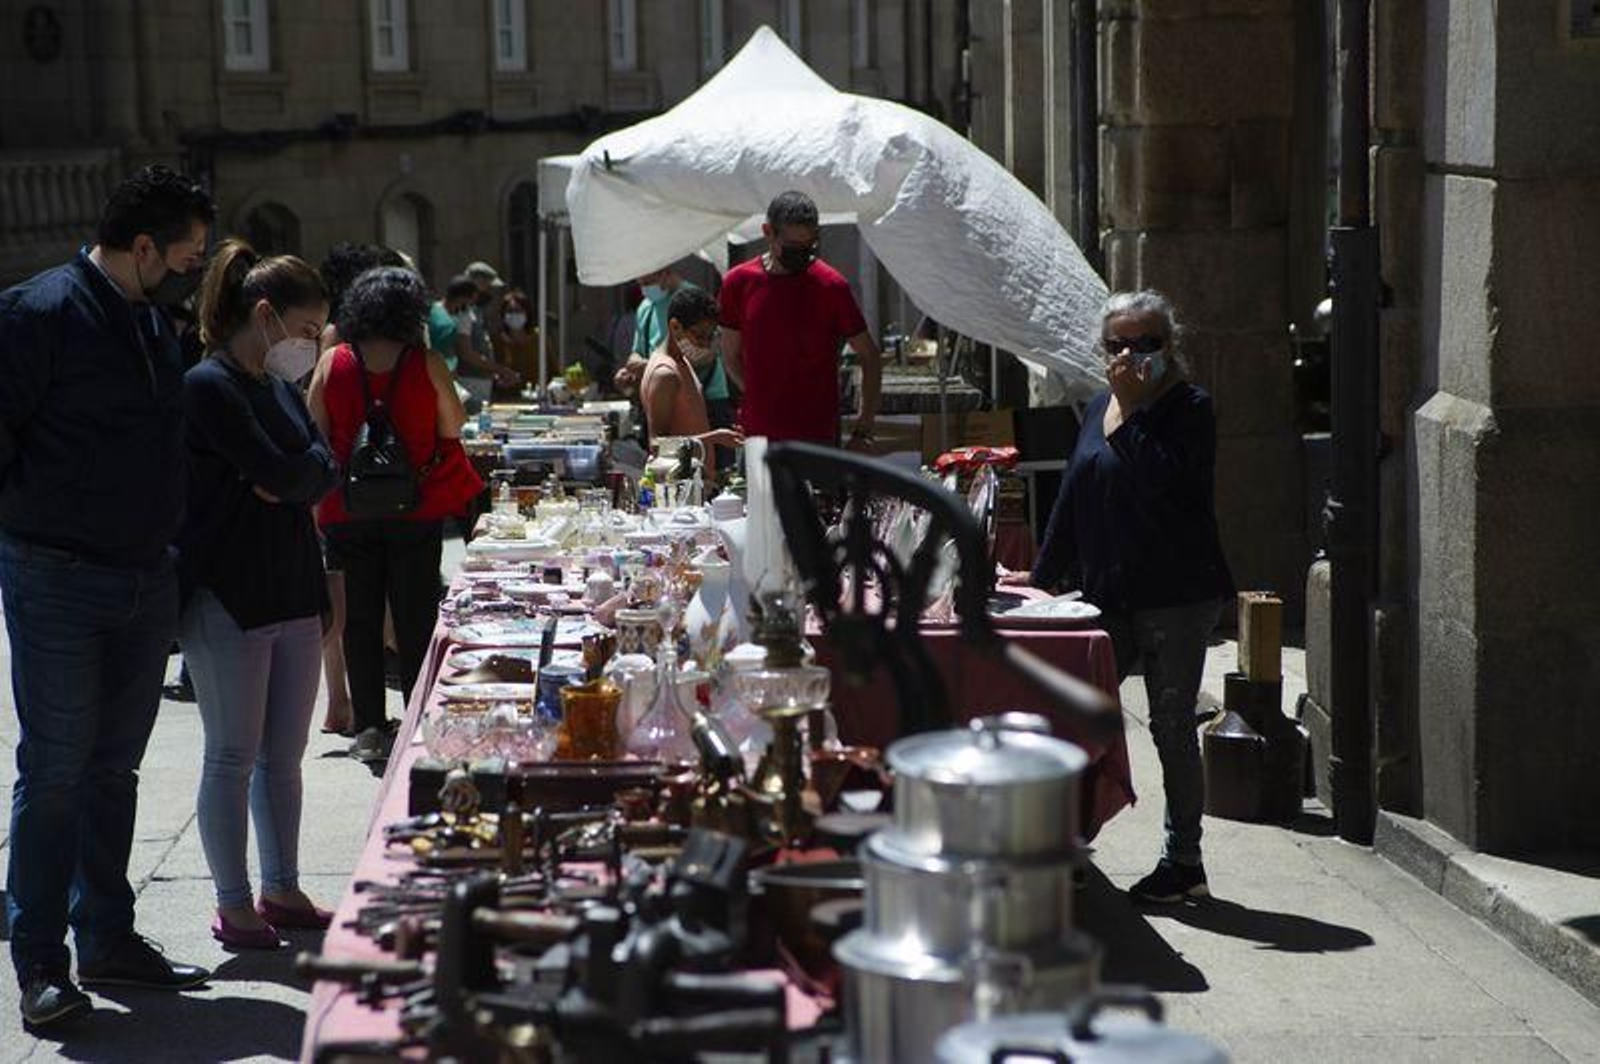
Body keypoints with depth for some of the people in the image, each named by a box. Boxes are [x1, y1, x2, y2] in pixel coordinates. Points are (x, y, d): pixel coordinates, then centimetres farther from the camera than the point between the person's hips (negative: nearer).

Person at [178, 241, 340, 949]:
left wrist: (288, 479, -12)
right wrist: (306, 469, 1)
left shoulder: (280, 386, 14)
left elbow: (324, 472, 6)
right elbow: (283, 473, -19)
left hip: (292, 591, 8)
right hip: (228, 597, -8)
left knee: (284, 754, 13)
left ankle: (281, 889, 22)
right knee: (234, 757, 0)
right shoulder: (209, 386, -13)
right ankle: (234, 907, 8)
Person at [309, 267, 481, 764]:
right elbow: (453, 428, 3)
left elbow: (315, 436, 1)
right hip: (417, 507, -1)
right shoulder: (426, 363, -8)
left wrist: (319, 502, 13)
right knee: (415, 616, 7)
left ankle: (369, 727, 8)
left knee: (360, 617, 7)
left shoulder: (333, 362, -3)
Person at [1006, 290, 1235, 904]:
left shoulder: (1190, 409, -6)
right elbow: (1074, 497, 20)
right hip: (1109, 596, 6)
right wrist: (1043, 574, 20)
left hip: (1176, 597, -6)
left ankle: (1184, 863, 12)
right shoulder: (1101, 408, 14)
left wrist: (1131, 409, -19)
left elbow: (1158, 480, -23)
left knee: (1171, 727, 1)